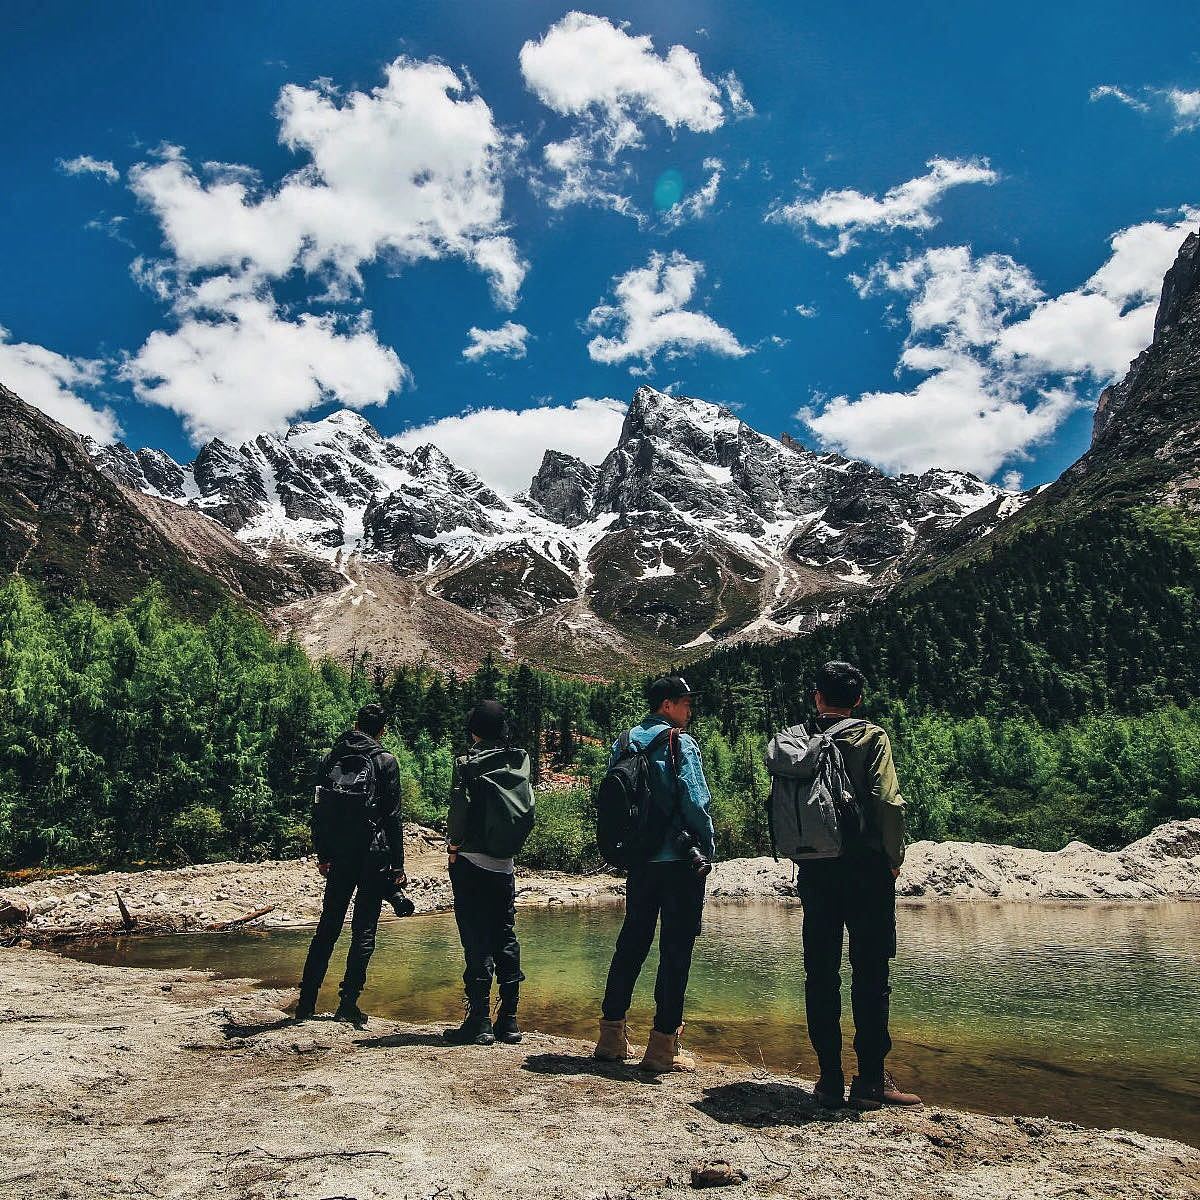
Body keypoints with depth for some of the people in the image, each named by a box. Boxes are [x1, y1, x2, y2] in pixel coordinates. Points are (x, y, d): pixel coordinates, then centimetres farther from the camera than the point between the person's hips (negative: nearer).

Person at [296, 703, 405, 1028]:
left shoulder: (331, 759, 6)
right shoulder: (385, 762, -6)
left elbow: (319, 811, 9)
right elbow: (392, 817, -8)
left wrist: (322, 854, 17)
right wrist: (397, 865, -3)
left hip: (339, 857, 4)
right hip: (373, 857, -4)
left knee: (327, 927, 13)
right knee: (364, 930, 3)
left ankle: (306, 1002, 15)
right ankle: (348, 1002, 3)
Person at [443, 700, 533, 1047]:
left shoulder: (469, 764, -9)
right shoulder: (519, 763, 5)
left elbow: (460, 809, -14)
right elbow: (529, 813, 6)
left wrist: (454, 845, 1)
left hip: (471, 862, -5)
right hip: (504, 864, 5)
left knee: (476, 940, 0)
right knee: (505, 937, 10)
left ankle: (479, 1021, 2)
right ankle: (508, 1020, 15)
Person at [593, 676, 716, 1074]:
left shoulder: (624, 743, 8)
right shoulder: (680, 744, -11)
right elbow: (695, 803, -16)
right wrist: (708, 849, -3)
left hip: (638, 860, 7)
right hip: (679, 861, -6)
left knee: (631, 943, 15)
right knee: (676, 949, 2)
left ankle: (612, 1036, 22)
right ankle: (663, 1045, 6)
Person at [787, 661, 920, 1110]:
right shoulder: (871, 737, -4)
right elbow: (888, 801, -13)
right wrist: (894, 858, -2)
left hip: (814, 870, 3)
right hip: (866, 866, -3)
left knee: (821, 973, 9)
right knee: (870, 973, 5)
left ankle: (830, 1079, 14)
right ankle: (871, 1079, 10)